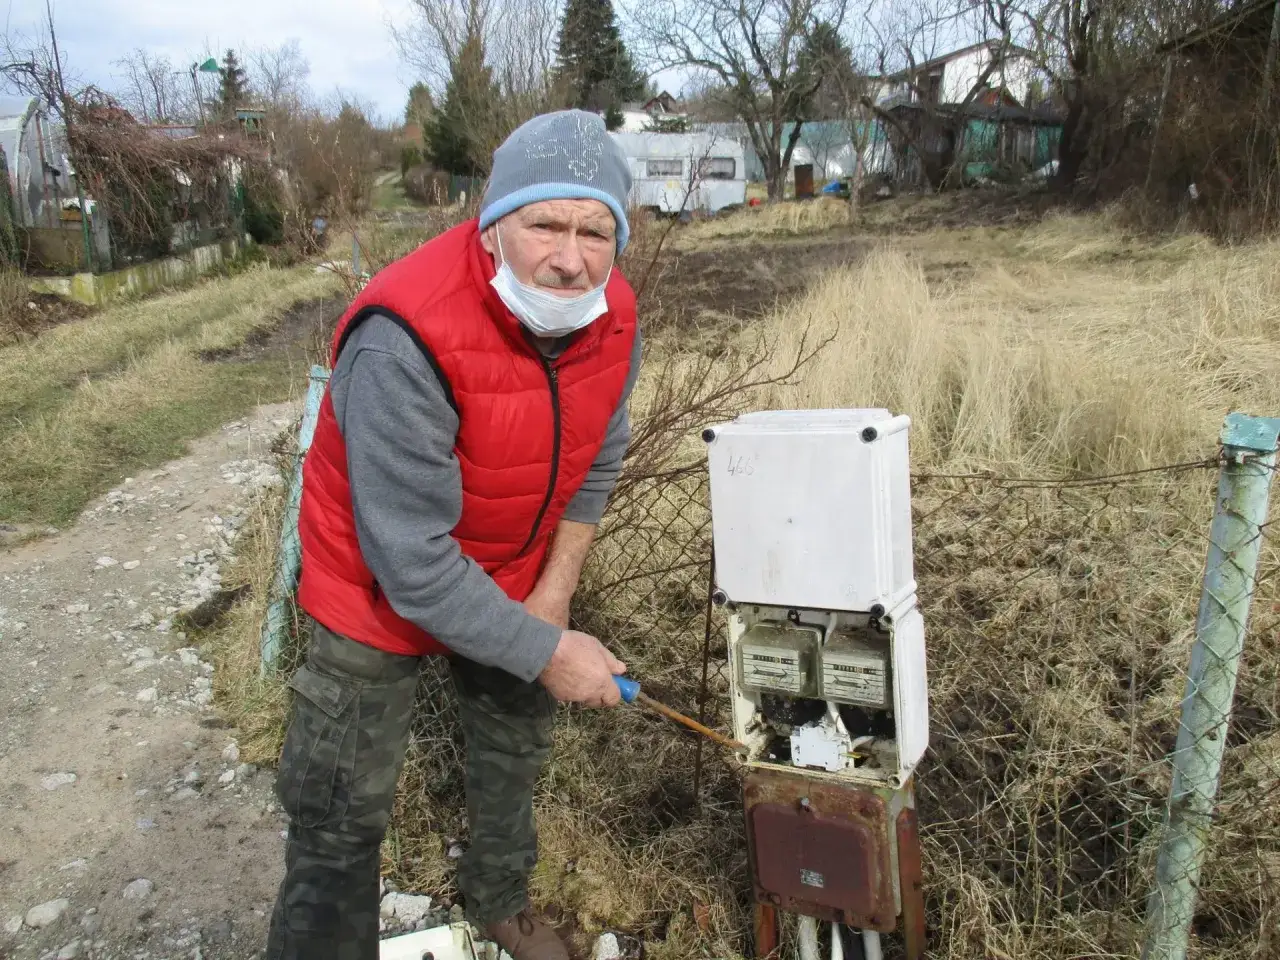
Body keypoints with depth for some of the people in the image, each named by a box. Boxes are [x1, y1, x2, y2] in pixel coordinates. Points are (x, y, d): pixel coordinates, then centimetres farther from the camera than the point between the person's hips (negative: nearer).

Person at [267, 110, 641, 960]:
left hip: (517, 582, 6)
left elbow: (596, 464, -1)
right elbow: (411, 560, -33)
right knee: (342, 819, 2)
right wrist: (547, 652, -26)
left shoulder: (612, 316, -17)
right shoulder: (406, 339, -37)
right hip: (384, 593, -6)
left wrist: (553, 598, -6)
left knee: (518, 748, 25)